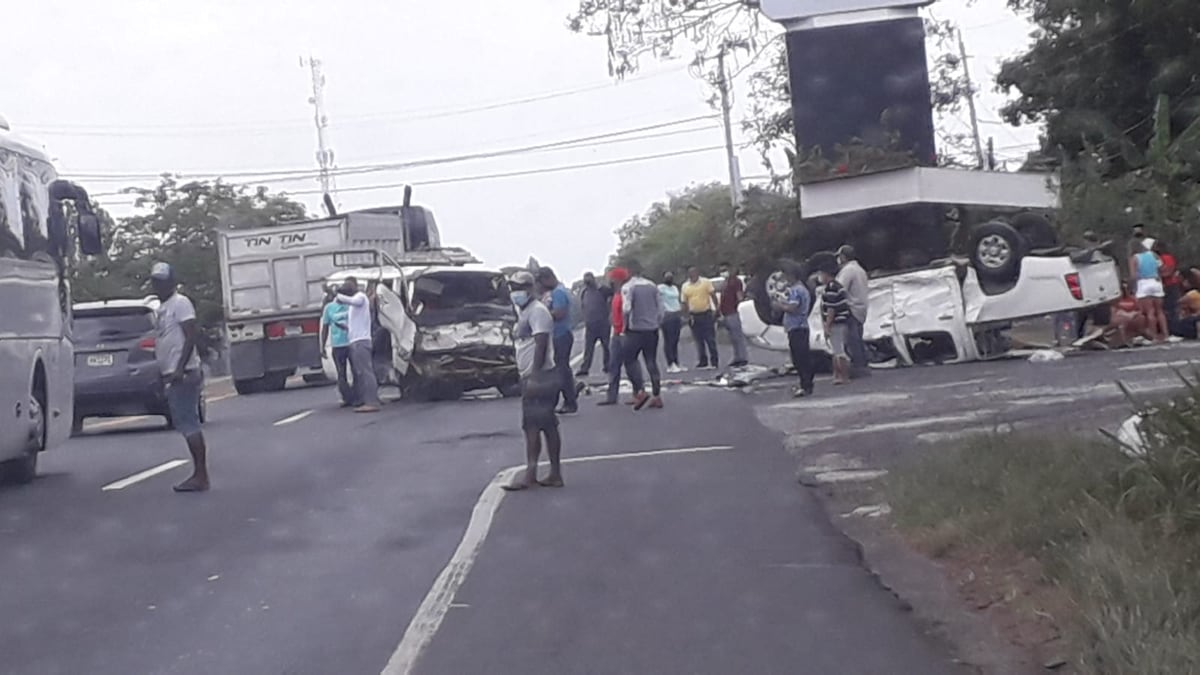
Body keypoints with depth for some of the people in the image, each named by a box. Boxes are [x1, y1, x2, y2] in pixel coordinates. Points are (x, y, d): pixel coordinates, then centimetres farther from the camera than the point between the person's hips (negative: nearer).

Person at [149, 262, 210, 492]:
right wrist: (163, 374, 20)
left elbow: (192, 336, -16)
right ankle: (199, 474, 12)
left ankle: (201, 475, -11)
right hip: (172, 375, 9)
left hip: (183, 374, -9)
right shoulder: (162, 308, 20)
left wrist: (180, 369, -23)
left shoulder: (180, 303, -7)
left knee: (189, 424, -11)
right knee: (185, 424, 9)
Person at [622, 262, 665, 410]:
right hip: (652, 329, 5)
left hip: (636, 330, -5)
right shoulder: (652, 285, 8)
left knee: (630, 360, 4)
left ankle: (639, 391, -10)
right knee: (652, 362, 10)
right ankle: (657, 396, 8)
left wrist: (626, 324, -6)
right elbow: (660, 307, 8)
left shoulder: (628, 287, -9)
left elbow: (626, 308, -20)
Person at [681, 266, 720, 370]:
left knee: (710, 339, -4)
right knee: (699, 340, 8)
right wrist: (687, 315, -2)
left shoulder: (706, 282, -2)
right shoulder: (685, 286, 5)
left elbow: (713, 295, -2)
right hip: (694, 316, 3)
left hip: (706, 314, -3)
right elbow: (684, 302, 8)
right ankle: (703, 362, 15)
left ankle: (714, 361, 0)